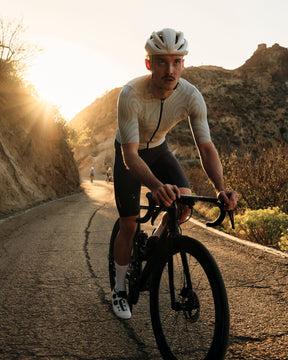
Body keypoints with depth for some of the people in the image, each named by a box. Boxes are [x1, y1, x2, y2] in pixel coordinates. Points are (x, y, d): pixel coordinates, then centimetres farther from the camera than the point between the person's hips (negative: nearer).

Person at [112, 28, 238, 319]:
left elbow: (206, 146, -24)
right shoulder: (131, 95, -36)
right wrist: (157, 186, -57)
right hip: (129, 154, -3)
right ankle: (119, 290, 16)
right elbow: (131, 155, -39)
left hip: (158, 149, 3)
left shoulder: (192, 96, -25)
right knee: (129, 225, -4)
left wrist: (220, 188, -41)